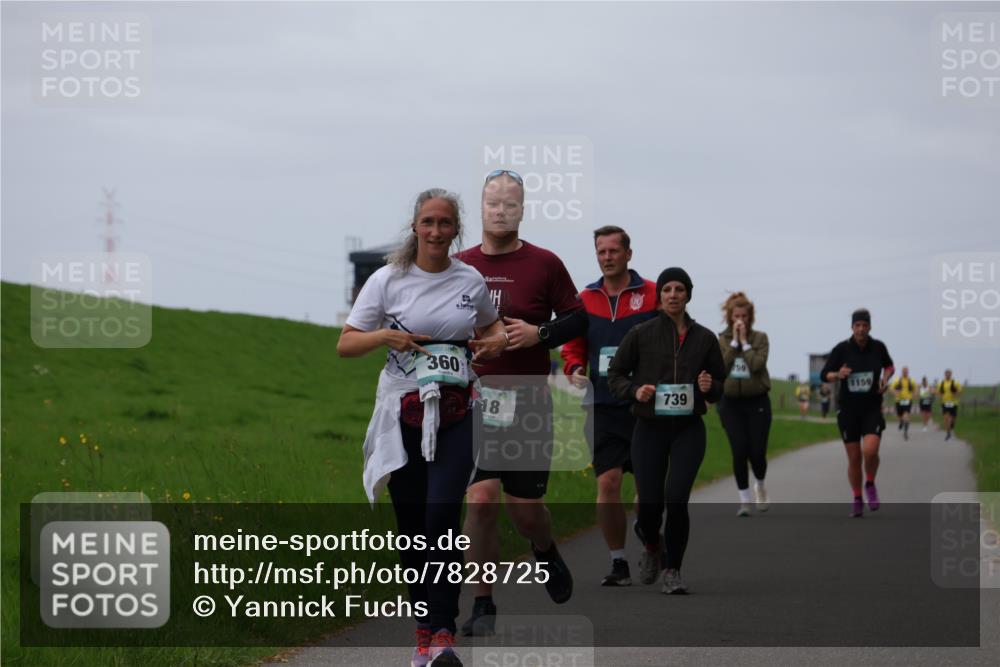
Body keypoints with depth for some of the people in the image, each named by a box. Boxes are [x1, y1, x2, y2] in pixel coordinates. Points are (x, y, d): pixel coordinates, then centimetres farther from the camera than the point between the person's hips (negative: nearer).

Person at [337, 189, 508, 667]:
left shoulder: (471, 281, 6)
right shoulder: (387, 281, 0)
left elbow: (490, 324, 27)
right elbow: (345, 345, 1)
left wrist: (497, 340, 4)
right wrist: (385, 335, -17)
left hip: (455, 416, 0)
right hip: (401, 416, 0)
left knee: (442, 518, -16)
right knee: (411, 526, 4)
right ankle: (424, 628, 18)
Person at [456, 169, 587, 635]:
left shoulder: (544, 264, -1)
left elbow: (577, 319, 3)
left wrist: (539, 334, -13)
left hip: (527, 402, -1)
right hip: (475, 400, 1)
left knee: (524, 505, 3)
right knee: (479, 499, -10)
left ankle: (546, 553, 39)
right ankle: (483, 605, 1)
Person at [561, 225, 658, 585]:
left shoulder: (653, 295, 1)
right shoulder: (585, 300, 10)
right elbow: (573, 348, 16)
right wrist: (575, 369, -5)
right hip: (603, 406, 2)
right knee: (607, 484, -6)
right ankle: (618, 562, 3)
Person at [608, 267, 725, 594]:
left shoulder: (705, 338, 4)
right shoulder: (640, 334, -1)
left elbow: (720, 383, 13)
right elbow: (615, 374, 5)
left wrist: (710, 387, -10)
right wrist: (635, 391, -14)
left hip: (689, 431, 0)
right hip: (649, 429, 0)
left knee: (676, 498, -17)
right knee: (650, 503, -1)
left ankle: (673, 571, 0)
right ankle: (651, 546, 35)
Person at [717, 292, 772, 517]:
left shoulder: (760, 338, 0)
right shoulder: (721, 340, 3)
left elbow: (757, 364, -15)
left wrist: (744, 341, -12)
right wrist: (734, 342, -12)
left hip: (757, 401, 0)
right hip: (730, 403, 0)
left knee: (757, 452, -2)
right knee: (739, 452, -7)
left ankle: (760, 485, 30)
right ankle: (744, 500, 5)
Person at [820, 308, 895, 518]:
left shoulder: (878, 347, -3)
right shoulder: (842, 349, -8)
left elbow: (889, 365, 18)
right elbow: (824, 374, -3)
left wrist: (885, 378, -3)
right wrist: (837, 375, -23)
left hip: (872, 408, 0)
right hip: (848, 409, 0)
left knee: (870, 451, -20)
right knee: (854, 458, 3)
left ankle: (870, 485, 9)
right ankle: (857, 500, 22)